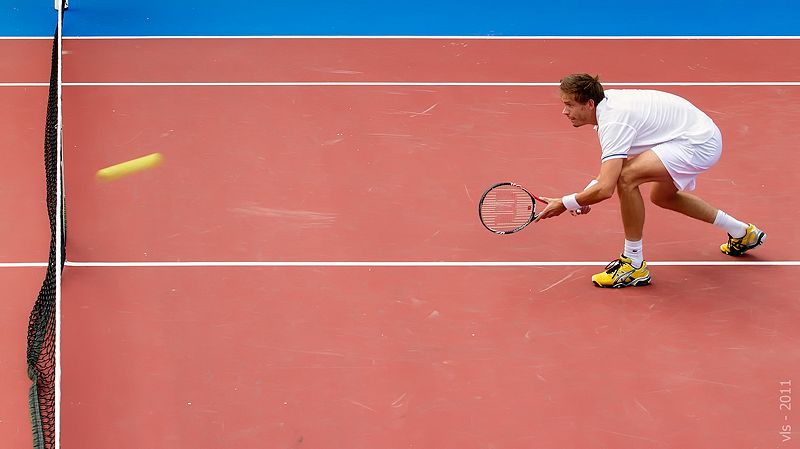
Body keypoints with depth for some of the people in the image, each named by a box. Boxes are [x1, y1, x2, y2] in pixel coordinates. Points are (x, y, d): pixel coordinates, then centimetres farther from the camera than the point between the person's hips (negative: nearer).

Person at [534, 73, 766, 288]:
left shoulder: (614, 121, -26)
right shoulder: (606, 100, 3)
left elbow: (605, 189, -33)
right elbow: (609, 163, 18)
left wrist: (565, 204, -19)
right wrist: (588, 192, 2)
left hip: (699, 144, -11)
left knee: (626, 177, -26)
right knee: (661, 196, 33)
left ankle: (634, 264, -13)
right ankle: (742, 233, 44)